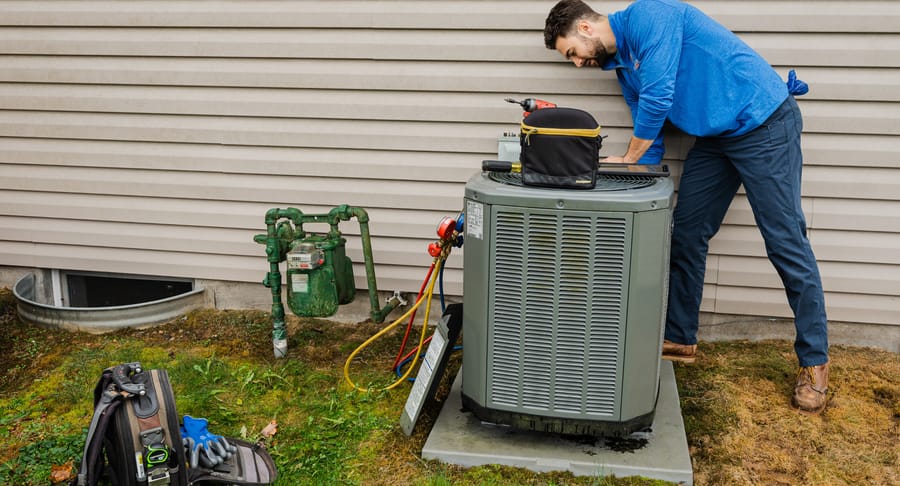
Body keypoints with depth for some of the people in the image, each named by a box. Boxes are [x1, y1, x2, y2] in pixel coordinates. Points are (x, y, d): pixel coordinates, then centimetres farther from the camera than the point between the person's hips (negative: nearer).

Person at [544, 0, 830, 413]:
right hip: (715, 138, 9)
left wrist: (627, 161, -10)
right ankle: (679, 340, 22)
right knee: (686, 236, 9)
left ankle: (814, 363, 6)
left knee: (786, 244, -5)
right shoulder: (624, 67, 12)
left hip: (764, 121, -9)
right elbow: (652, 143, 12)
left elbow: (658, 96, -23)